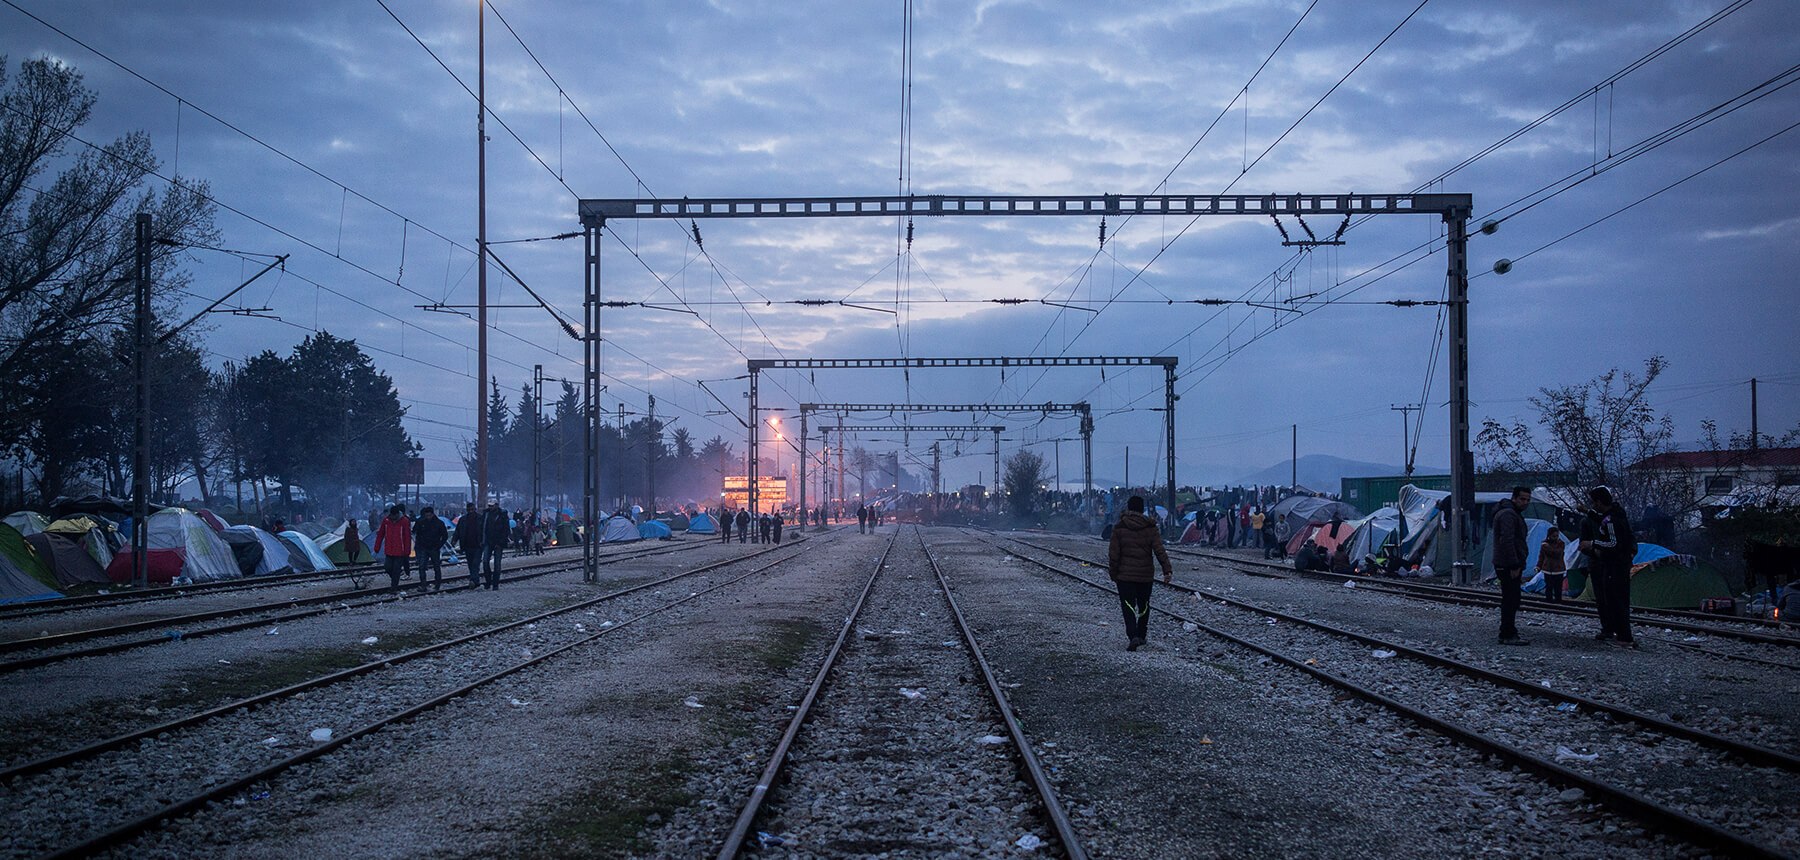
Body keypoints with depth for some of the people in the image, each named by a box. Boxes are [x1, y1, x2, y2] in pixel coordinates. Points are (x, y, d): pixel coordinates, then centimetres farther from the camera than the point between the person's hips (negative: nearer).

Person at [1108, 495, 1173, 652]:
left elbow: (1113, 555, -5)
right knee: (1144, 606, 17)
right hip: (1146, 575, 2)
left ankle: (1133, 636, -21)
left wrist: (1113, 574, 4)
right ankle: (1142, 636, 25)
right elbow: (1160, 551, -9)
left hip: (1125, 575, -2)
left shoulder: (1119, 528, -4)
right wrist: (1167, 570, -8)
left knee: (1128, 606, -3)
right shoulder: (1151, 528, -1)